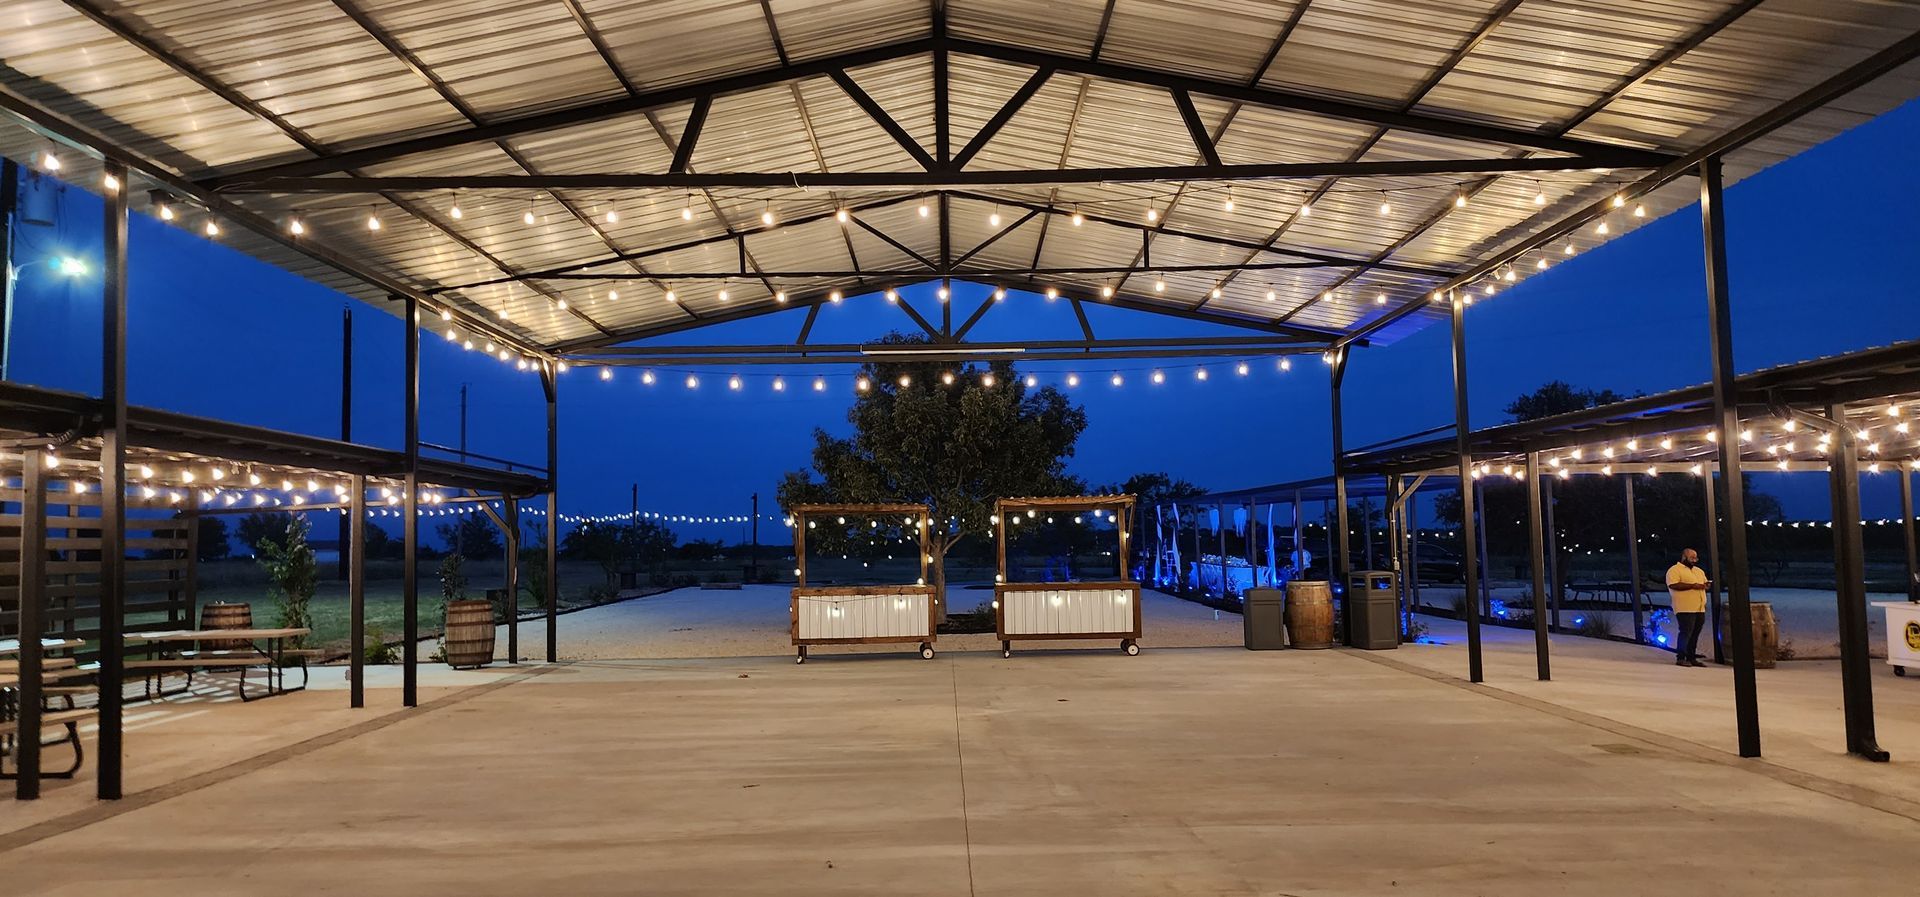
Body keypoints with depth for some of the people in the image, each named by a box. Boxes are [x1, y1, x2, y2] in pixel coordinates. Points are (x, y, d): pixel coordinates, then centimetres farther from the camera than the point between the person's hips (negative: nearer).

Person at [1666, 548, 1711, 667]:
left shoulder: (1699, 571, 22)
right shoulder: (1674, 570, -5)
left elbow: (1705, 583, 29)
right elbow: (1673, 585, -17)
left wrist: (1705, 586, 4)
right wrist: (1693, 586, -18)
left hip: (1700, 609, 8)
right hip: (1685, 609, -8)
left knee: (1695, 635, 8)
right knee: (1686, 633, -10)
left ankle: (1691, 658, 14)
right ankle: (1680, 658, -5)